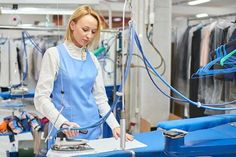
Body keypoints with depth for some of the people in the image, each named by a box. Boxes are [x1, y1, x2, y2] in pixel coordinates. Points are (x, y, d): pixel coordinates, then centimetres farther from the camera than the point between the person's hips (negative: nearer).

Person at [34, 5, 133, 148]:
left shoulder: (93, 59, 8)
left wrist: (115, 126, -4)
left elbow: (101, 99, 9)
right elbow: (41, 98, -13)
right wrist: (62, 123, -26)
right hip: (66, 134, -5)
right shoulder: (54, 54, -7)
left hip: (93, 130, 5)